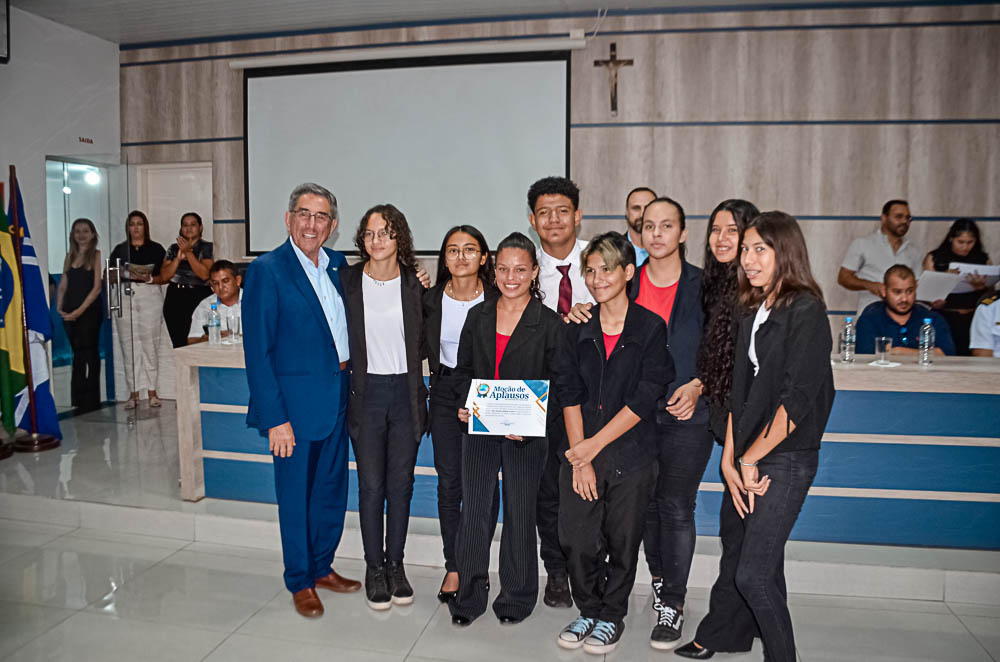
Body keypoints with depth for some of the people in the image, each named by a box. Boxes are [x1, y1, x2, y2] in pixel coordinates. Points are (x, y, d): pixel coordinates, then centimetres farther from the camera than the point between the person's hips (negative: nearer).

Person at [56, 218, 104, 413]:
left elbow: (97, 287, -10)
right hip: (69, 314, 6)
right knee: (77, 355, 11)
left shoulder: (96, 255, -4)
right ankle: (79, 400, 19)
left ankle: (91, 401, 3)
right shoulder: (70, 256, 14)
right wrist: (59, 307, 0)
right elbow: (62, 285, 14)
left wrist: (80, 310, -15)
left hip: (89, 312, -6)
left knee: (89, 355, -3)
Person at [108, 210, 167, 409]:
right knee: (129, 344, -2)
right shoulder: (119, 249, 15)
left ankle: (152, 391, -1)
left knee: (150, 343, -6)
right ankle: (133, 393, 2)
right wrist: (125, 275, -7)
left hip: (150, 296, -2)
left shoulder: (156, 249, 9)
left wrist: (150, 278, -13)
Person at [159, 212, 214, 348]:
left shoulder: (207, 247, 4)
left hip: (199, 297, -4)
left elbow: (204, 274, -10)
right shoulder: (174, 248, 16)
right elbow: (164, 276, 7)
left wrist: (188, 252, -8)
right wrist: (179, 257, -4)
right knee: (178, 344, 0)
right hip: (175, 300, 4)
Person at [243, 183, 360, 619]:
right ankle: (299, 582, 27)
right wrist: (274, 418, -18)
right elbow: (257, 351, -14)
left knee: (332, 488, 18)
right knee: (295, 495, 8)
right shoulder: (267, 270, -13)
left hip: (337, 398, 6)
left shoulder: (338, 265, 7)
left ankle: (322, 567, 36)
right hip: (295, 402, -6)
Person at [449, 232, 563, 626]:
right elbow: (463, 368, 12)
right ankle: (469, 594, 22)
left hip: (527, 434, -3)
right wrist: (464, 405, -6)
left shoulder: (549, 323, -5)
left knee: (519, 514, 9)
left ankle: (517, 597, 27)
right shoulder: (478, 316, 6)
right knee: (473, 510, 6)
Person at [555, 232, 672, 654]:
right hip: (580, 452, 3)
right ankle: (588, 611, 29)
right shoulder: (578, 329, 5)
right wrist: (580, 458, -9)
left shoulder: (651, 328, -5)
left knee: (622, 542, 9)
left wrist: (595, 444, -12)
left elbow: (644, 399, -10)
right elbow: (568, 393, 0)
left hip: (631, 456, -2)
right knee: (577, 540, 5)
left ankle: (612, 617, 31)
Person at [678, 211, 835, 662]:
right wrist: (730, 460, 0)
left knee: (754, 573, -7)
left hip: (786, 459, -7)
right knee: (736, 552, 17)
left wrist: (751, 459, -11)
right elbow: (739, 391, 8)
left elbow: (796, 400, -17)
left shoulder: (806, 311, -11)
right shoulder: (753, 311, 11)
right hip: (747, 457, 7)